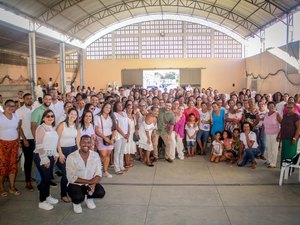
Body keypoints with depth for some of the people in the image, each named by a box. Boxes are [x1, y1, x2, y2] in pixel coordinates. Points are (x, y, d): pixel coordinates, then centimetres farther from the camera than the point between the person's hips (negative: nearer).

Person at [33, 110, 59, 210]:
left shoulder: (52, 128, 9)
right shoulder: (41, 128, -13)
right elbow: (39, 145, -18)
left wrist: (55, 154, 13)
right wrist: (44, 159, -18)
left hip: (50, 156, 7)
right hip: (41, 156, -7)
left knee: (49, 177, 15)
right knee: (45, 177, -3)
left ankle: (47, 196, 32)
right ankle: (42, 201, 10)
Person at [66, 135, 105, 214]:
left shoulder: (95, 155, -4)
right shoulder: (71, 157, -15)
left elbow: (98, 173, -5)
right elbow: (71, 178, -17)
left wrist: (93, 184, -26)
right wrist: (89, 181, -23)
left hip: (91, 183, 3)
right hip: (75, 184, -3)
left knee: (101, 192, -23)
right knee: (78, 197, -32)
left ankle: (89, 198, 14)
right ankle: (76, 203, 9)